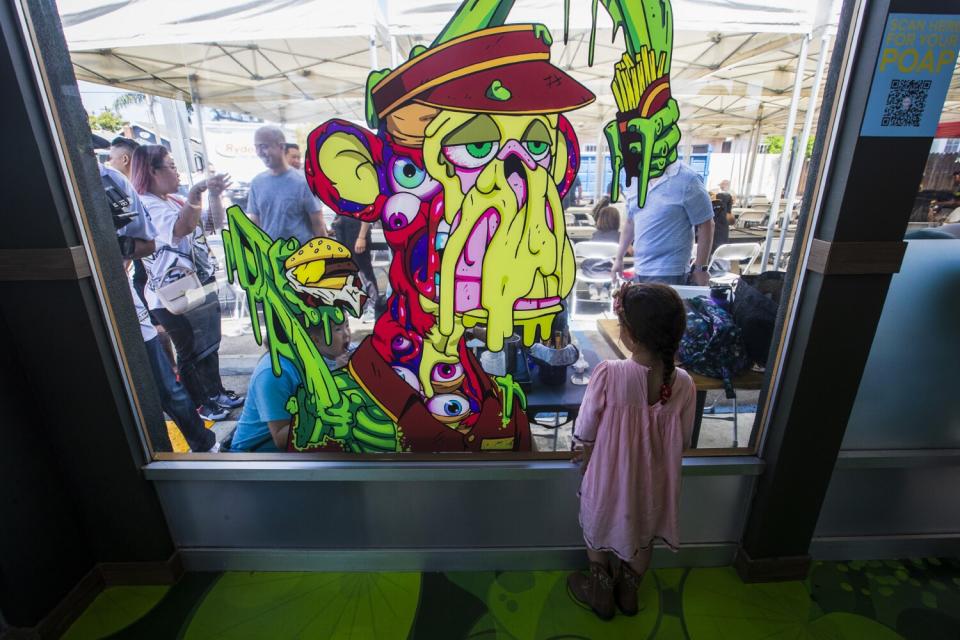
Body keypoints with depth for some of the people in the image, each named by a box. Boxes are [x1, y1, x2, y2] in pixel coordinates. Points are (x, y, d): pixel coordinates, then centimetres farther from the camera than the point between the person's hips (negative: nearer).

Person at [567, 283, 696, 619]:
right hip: (653, 483, 3)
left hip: (610, 479, -3)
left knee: (599, 532, 26)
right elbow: (682, 440, -4)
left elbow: (586, 431, -18)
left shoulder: (608, 373, -30)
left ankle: (601, 593, 48)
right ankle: (629, 591, 53)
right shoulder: (684, 383, -18)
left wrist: (587, 452, 4)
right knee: (642, 537, 30)